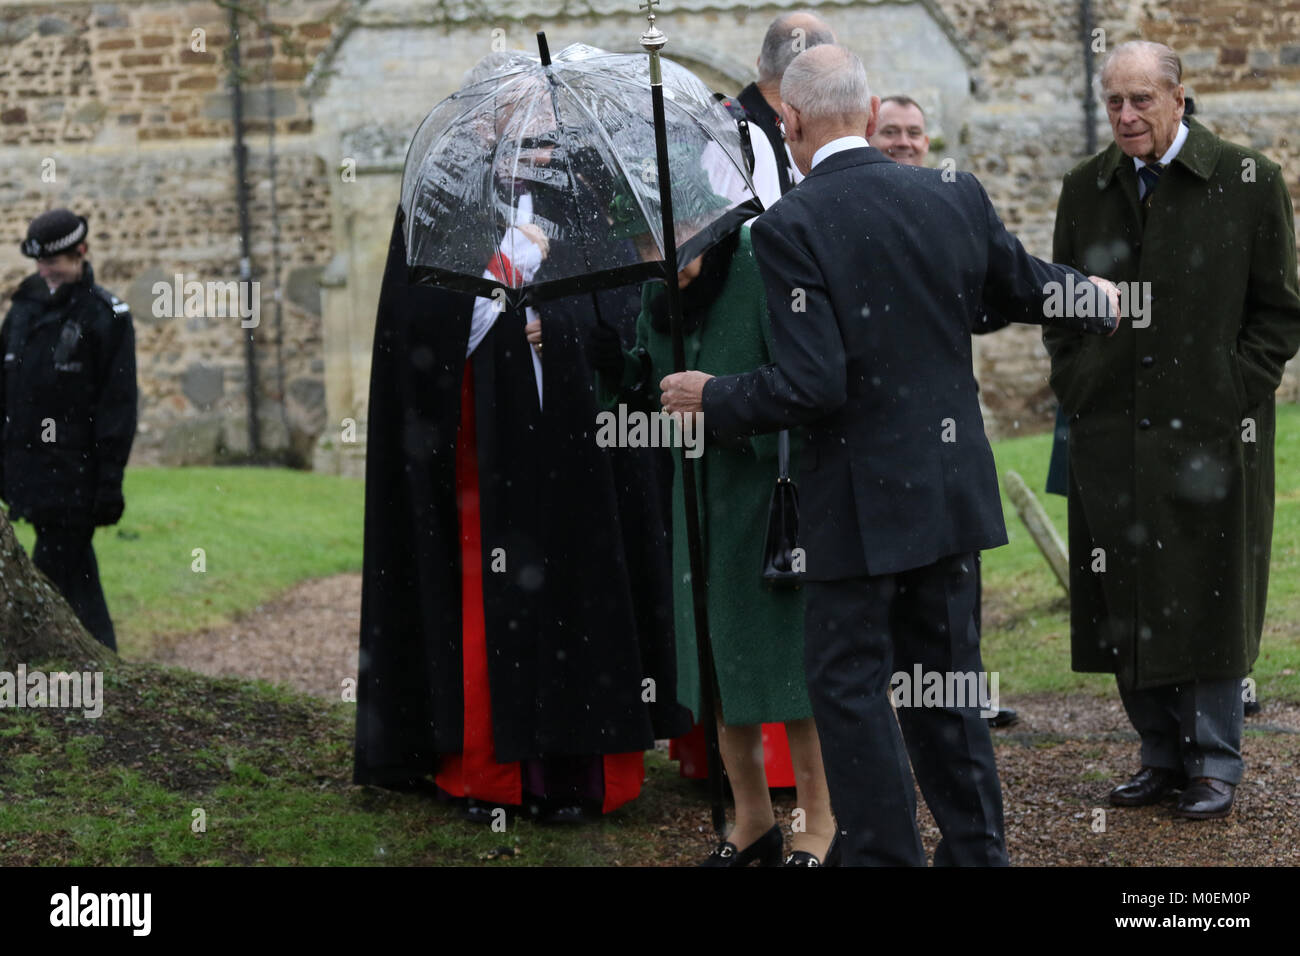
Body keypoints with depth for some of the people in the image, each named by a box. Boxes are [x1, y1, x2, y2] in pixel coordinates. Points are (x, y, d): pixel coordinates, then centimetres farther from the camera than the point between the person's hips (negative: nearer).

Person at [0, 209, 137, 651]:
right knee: (76, 574, 11)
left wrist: (110, 482, -11)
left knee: (54, 571, -10)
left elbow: (118, 405, -7)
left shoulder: (107, 315, -5)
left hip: (74, 475, -6)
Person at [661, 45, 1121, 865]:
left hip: (861, 500, -6)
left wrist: (712, 399, -6)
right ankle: (977, 850, 25)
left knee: (850, 683, 4)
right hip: (952, 487, 6)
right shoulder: (955, 195, 0)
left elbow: (811, 385, -22)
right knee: (945, 675, 17)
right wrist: (1099, 301, 38)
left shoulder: (791, 226, -17)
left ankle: (887, 852, 6)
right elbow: (1027, 288, 16)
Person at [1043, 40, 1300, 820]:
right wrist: (1078, 389, 6)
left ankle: (1217, 763, 13)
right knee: (1125, 601, 6)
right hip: (1112, 434, 4)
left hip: (1211, 432, -4)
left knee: (1210, 597, 1)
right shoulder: (1085, 189, 9)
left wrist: (1235, 394, -7)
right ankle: (1163, 754, 19)